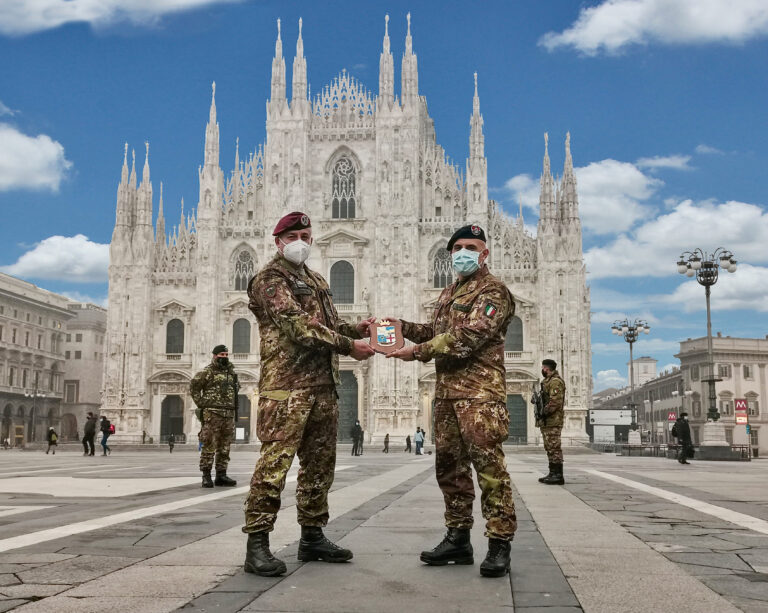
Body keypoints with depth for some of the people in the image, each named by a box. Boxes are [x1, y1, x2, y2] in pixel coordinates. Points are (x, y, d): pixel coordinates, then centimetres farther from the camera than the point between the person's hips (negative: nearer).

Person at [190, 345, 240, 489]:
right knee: (209, 446, -5)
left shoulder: (232, 372, 16)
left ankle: (221, 475, 12)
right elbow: (193, 386, -2)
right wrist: (201, 403, -7)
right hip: (212, 414, -6)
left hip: (229, 415, 6)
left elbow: (236, 387, 31)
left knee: (224, 448, 7)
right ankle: (206, 476, -1)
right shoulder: (207, 371, -2)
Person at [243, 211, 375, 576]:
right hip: (287, 385, -9)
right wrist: (348, 346, -17)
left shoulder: (316, 282, 25)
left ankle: (312, 536, 22)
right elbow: (298, 327, -16)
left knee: (320, 463, 12)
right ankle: (257, 544, -6)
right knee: (275, 461, -11)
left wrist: (356, 329, 5)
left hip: (323, 385, 9)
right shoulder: (271, 278, -3)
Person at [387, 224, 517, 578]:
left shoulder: (492, 291, -7)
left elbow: (466, 339, -18)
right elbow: (436, 332, 26)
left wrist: (417, 351, -15)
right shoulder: (448, 293, 22)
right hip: (446, 391, 9)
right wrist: (402, 326, 11)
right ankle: (458, 538, 20)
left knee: (487, 463, -10)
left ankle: (500, 544, -4)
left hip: (479, 392, -9)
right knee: (449, 464, 10)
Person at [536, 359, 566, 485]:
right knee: (550, 448, 13)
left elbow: (555, 402, -21)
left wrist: (543, 412, -18)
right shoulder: (548, 381, 20)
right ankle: (553, 473, 18)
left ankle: (558, 475, -7)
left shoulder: (555, 382, -13)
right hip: (547, 422, 11)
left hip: (552, 421, -11)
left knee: (554, 448, -9)